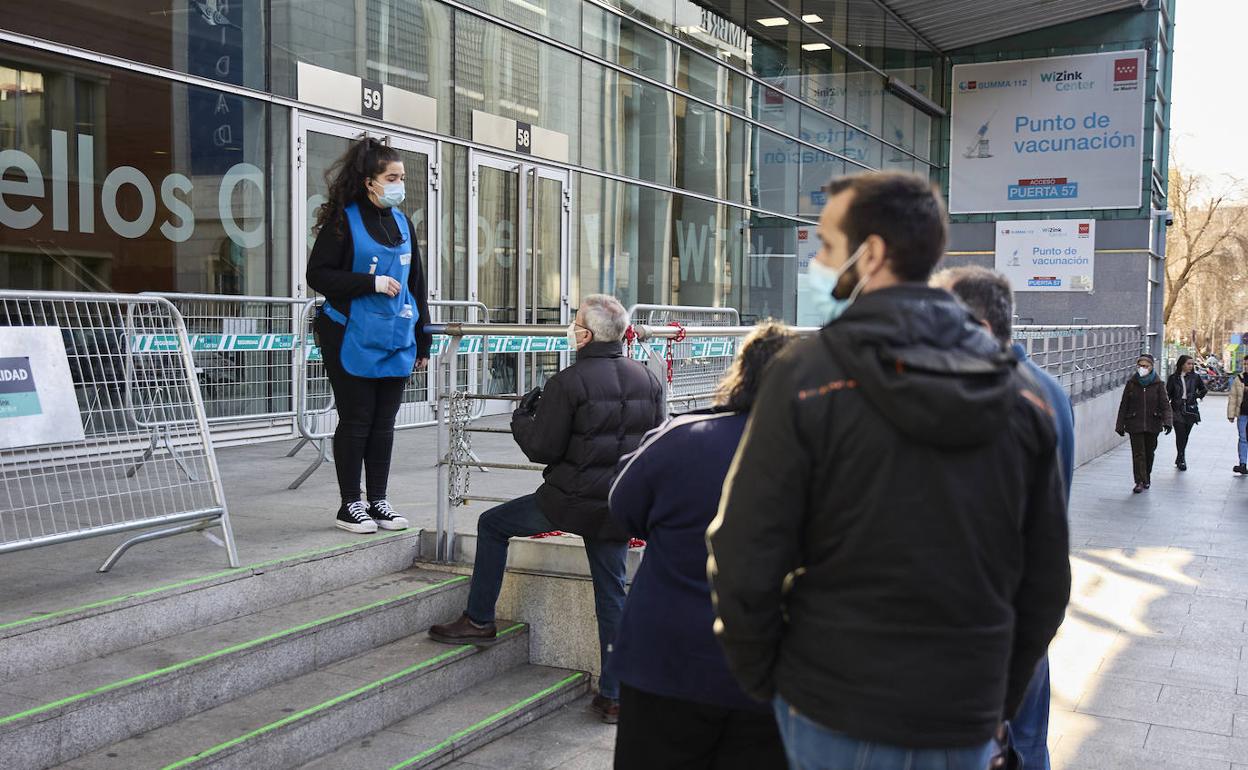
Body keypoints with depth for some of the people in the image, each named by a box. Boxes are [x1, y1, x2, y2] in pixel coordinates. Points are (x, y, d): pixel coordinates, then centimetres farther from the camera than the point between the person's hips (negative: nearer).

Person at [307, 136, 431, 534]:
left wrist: (423, 339, 14)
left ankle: (377, 501, 19)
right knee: (355, 422, 1)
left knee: (384, 423, 9)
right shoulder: (343, 220, -6)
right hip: (352, 340, -5)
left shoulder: (401, 222, 12)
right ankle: (350, 506, 11)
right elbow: (317, 275, -9)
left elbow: (416, 284, 16)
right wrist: (371, 283, -17)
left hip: (396, 340, 6)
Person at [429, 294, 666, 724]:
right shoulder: (648, 379, 4)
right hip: (621, 504, 5)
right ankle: (614, 696, 12)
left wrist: (520, 421, 8)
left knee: (493, 525, 17)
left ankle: (479, 621, 24)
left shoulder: (568, 383, -14)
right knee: (612, 592, 12)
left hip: (572, 499, -5)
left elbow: (542, 449, -11)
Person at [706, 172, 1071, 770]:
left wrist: (761, 680, 1)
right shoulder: (1021, 397, 1)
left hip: (835, 716, -3)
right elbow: (1046, 580, 7)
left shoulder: (806, 374, -14)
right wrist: (999, 701, 17)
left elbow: (745, 558, -14)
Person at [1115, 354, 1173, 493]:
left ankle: (1147, 477, 33)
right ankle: (1140, 482, -3)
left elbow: (1165, 404, -5)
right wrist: (1120, 425, 2)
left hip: (1152, 424, 1)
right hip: (1135, 424, -1)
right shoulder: (1131, 383, 0)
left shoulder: (1158, 384, -1)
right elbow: (1124, 406, 4)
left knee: (1149, 452, 13)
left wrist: (1168, 422, -20)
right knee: (1138, 453, -6)